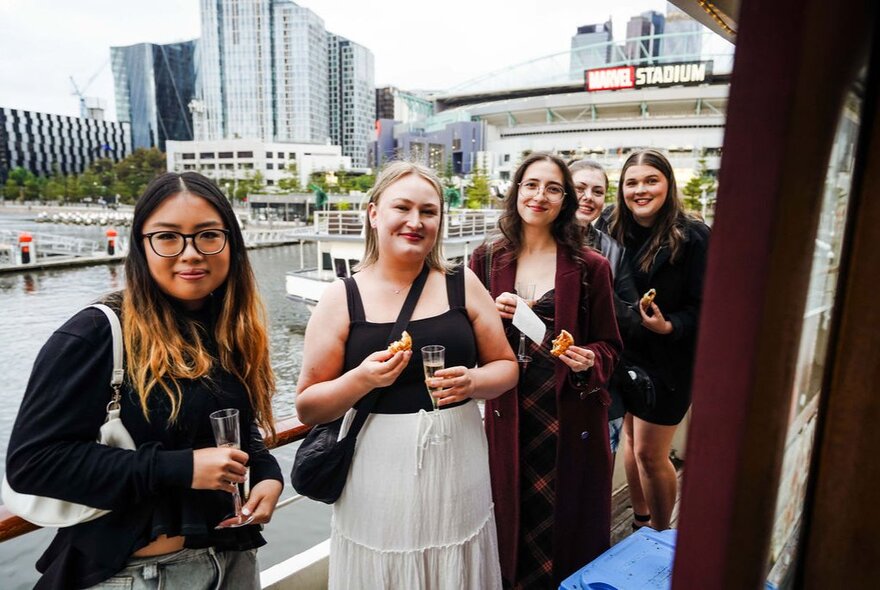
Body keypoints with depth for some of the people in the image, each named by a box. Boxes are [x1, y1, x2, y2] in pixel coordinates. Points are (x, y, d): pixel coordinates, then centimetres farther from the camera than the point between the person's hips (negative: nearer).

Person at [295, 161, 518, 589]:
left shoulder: (463, 285, 0)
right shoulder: (341, 299, -5)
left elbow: (505, 366, 7)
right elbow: (307, 408, -3)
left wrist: (472, 382, -14)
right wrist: (362, 379, -20)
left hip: (456, 471, 2)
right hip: (379, 480, -1)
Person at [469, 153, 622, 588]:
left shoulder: (590, 267, -4)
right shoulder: (486, 260, 2)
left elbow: (608, 345, 3)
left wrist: (589, 361, -19)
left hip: (571, 415, -1)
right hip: (508, 415, 2)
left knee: (569, 521, 12)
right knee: (515, 515, 15)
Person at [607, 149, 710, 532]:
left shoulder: (692, 237, -14)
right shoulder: (616, 232, 0)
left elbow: (703, 305, -13)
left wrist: (669, 327, -28)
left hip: (668, 359, -5)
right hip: (625, 354, 5)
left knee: (650, 453, 2)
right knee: (632, 438, 17)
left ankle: (659, 536, 27)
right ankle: (639, 519, 38)